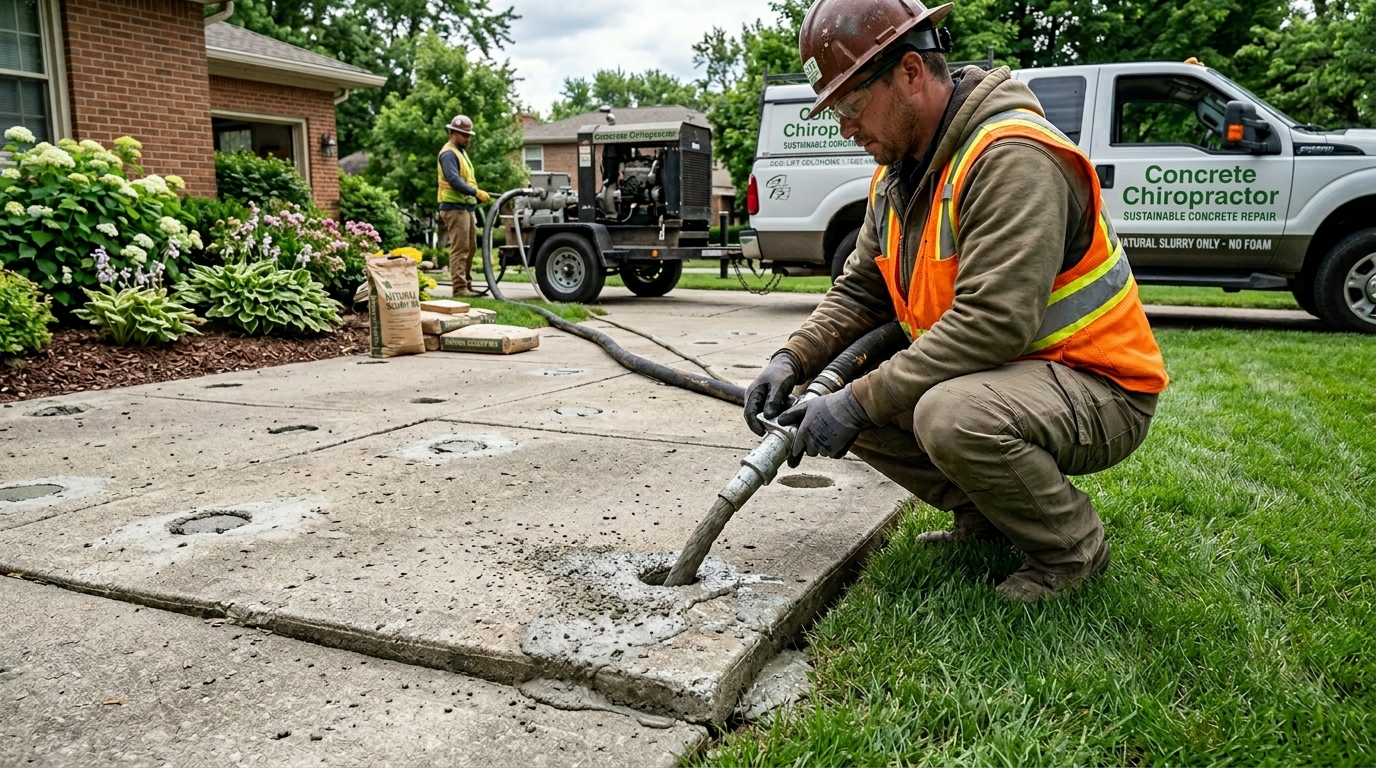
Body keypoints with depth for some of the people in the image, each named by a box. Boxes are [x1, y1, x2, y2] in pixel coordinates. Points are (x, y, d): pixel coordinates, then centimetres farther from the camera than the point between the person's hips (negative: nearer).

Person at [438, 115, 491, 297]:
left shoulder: (461, 152, 20)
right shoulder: (448, 154, -11)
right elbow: (454, 180, -25)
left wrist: (476, 196, 13)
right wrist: (476, 192, -30)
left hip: (466, 207, 10)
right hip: (455, 208, -10)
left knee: (470, 248, 14)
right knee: (460, 249, -11)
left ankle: (467, 284, 21)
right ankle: (459, 287, -10)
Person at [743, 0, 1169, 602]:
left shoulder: (1011, 158, -24)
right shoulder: (898, 174, 6)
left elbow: (991, 322, -33)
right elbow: (858, 294, 9)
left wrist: (859, 402, -30)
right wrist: (793, 359, -10)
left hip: (1099, 392, -9)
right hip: (992, 378, 9)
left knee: (950, 414, -37)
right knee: (845, 403, -2)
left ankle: (1072, 548, -7)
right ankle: (989, 517, 12)